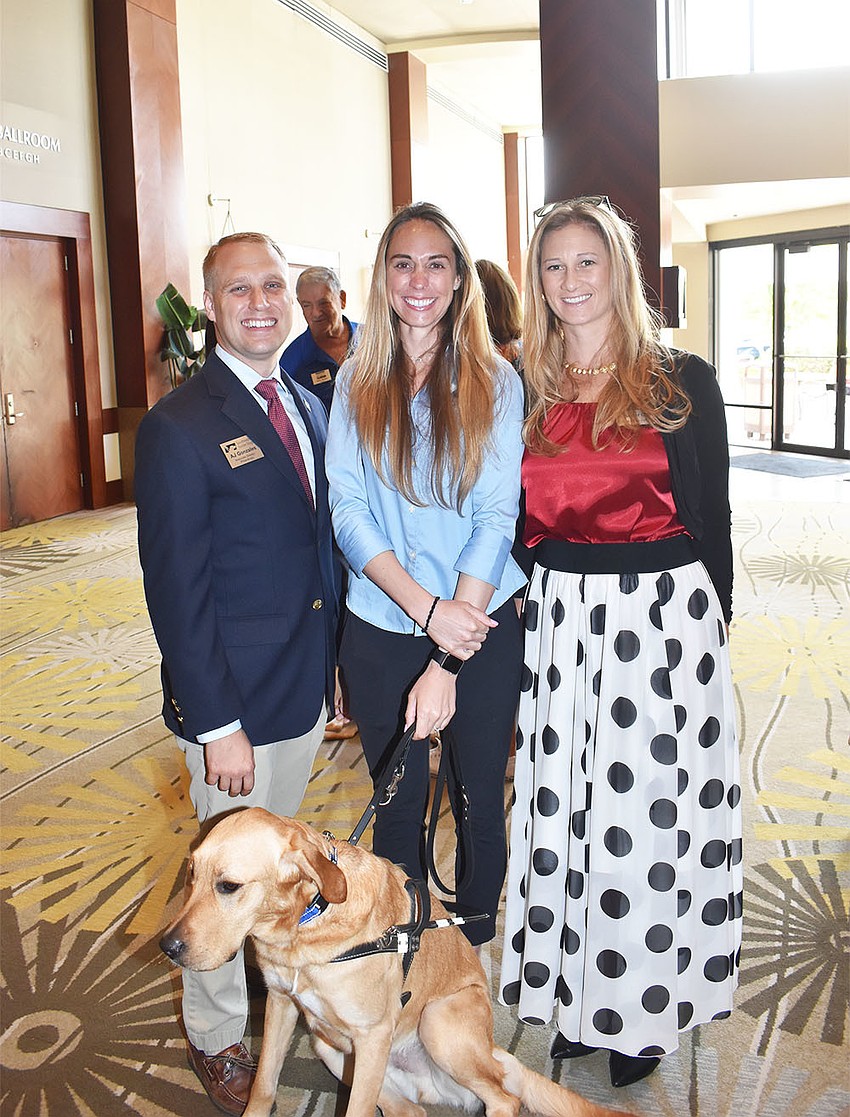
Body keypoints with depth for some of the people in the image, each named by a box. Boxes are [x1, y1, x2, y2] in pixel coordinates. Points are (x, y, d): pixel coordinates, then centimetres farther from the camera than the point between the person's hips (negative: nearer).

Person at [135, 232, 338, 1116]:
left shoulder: (308, 406, 7)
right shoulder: (177, 428, -16)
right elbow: (176, 591, -17)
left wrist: (331, 661, 11)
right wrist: (216, 723, -18)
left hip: (308, 686, 6)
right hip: (238, 705, -6)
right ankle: (216, 1037, 33)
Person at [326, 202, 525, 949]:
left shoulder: (493, 381, -2)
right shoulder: (358, 382, 2)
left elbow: (497, 517, -10)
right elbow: (348, 510, -5)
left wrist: (447, 664, -17)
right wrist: (428, 610, -19)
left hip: (480, 631, -1)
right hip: (380, 632, 1)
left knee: (479, 800, 13)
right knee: (398, 805, 15)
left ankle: (476, 944, 38)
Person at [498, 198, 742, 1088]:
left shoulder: (683, 383, -2)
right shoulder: (527, 391, 7)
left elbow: (711, 520, 1)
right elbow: (516, 520, 11)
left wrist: (709, 629, 1)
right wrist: (515, 611, 4)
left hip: (663, 621, -3)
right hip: (556, 621, 3)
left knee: (648, 812, 6)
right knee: (562, 806, 12)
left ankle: (643, 1009, 27)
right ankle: (574, 992, 32)